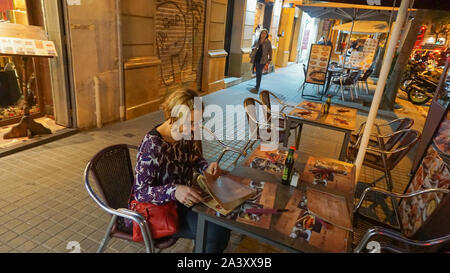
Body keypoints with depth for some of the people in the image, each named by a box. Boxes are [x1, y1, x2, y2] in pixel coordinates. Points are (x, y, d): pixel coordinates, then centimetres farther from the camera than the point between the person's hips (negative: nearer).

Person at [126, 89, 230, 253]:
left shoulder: (186, 134, -6)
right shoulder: (152, 145, -27)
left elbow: (195, 158, 12)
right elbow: (140, 192, -25)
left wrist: (207, 168, -11)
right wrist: (174, 191, -41)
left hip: (183, 201, 7)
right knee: (216, 232, -19)